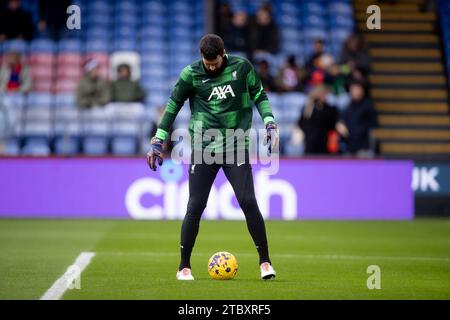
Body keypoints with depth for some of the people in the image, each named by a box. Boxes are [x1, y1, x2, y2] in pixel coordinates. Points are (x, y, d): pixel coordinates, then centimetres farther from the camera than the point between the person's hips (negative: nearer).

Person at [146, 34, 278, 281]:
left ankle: (265, 262, 3)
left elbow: (259, 95, 13)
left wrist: (270, 124, 0)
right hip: (203, 148, 0)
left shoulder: (241, 67, 0)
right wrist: (157, 142, 3)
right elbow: (173, 105, 6)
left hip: (236, 148, 0)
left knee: (248, 203, -9)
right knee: (195, 207, -3)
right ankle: (184, 267, 9)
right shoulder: (191, 74, -3)